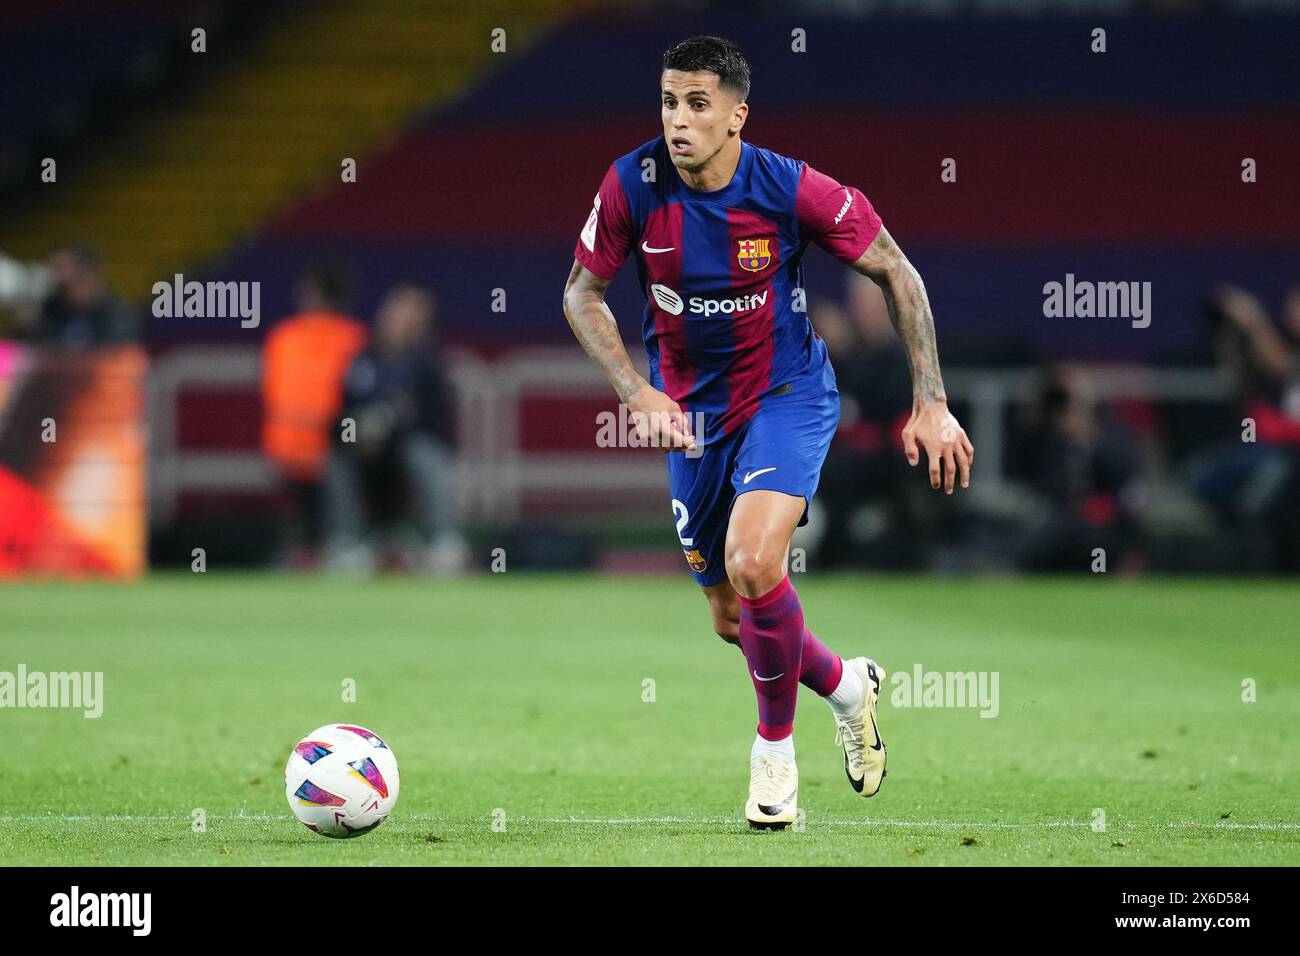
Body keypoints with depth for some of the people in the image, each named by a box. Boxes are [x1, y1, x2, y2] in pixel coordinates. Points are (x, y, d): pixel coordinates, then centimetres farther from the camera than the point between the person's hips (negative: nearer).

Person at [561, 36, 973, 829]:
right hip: (692, 410, 4)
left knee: (753, 565, -27)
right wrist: (640, 394, -16)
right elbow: (584, 294, -2)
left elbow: (895, 273, -8)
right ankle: (844, 683, 42)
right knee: (732, 618, 10)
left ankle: (775, 744, -2)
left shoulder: (792, 189, -21)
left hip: (787, 395, -4)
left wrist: (932, 403, -11)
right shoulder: (634, 184, -15)